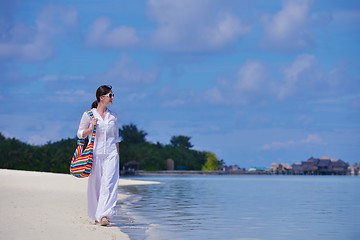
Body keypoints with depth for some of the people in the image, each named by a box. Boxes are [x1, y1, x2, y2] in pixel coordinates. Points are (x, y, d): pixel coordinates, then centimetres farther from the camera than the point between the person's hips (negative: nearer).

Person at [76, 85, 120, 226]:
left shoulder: (113, 116, 11)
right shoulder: (88, 114, 2)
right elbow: (80, 134, 6)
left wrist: (117, 155, 14)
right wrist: (91, 128, -12)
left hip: (111, 154, 2)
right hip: (95, 153, -2)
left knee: (109, 184, -12)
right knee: (95, 185, 2)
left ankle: (105, 215, -19)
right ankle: (96, 216, 14)